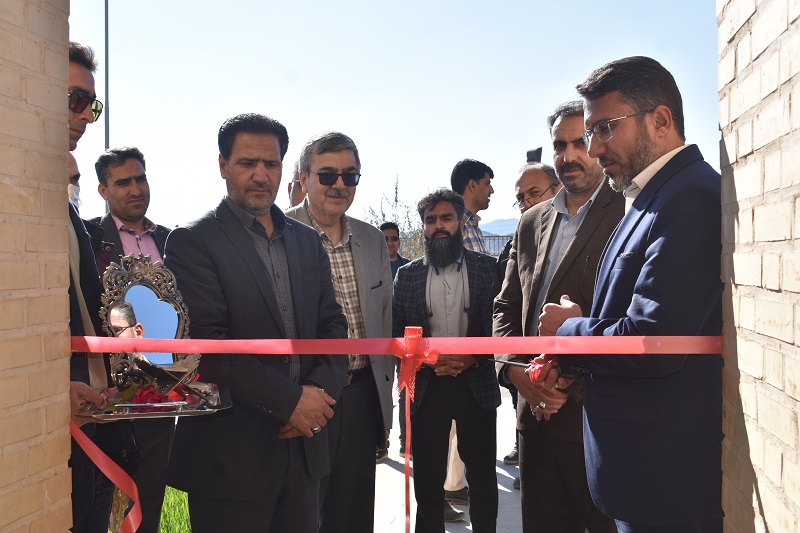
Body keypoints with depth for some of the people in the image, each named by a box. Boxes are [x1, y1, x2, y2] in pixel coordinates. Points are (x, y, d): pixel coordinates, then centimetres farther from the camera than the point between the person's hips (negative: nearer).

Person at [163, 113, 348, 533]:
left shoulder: (307, 241, 11)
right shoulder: (193, 242, -7)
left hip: (302, 446, 5)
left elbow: (332, 326, 10)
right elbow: (207, 343, -16)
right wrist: (288, 401, -16)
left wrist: (320, 391, -8)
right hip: (230, 452, -5)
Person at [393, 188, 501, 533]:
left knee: (482, 476, 11)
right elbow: (395, 334, 4)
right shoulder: (407, 275, 5)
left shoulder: (488, 268, 2)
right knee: (427, 478, 10)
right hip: (426, 386, 1)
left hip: (477, 384, 0)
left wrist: (474, 357, -14)